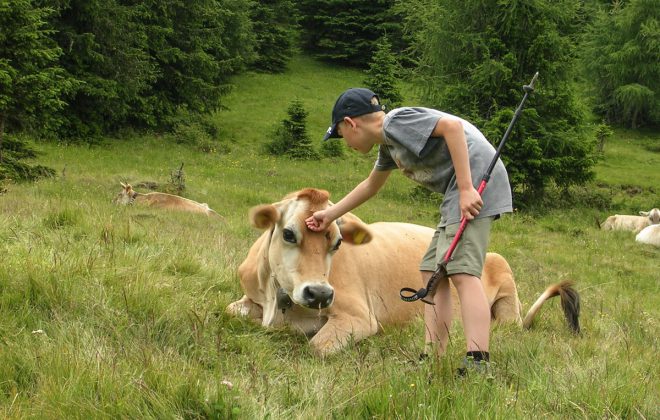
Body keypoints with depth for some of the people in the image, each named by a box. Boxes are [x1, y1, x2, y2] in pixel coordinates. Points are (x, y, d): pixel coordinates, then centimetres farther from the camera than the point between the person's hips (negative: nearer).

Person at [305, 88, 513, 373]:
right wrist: (329, 215, 48)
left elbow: (452, 125, -20)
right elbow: (371, 186, 41)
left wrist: (466, 188, -24)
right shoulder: (388, 144, 23)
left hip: (475, 177, -10)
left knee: (462, 271, -19)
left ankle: (478, 364, -28)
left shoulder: (396, 122, -7)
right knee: (432, 271, 9)